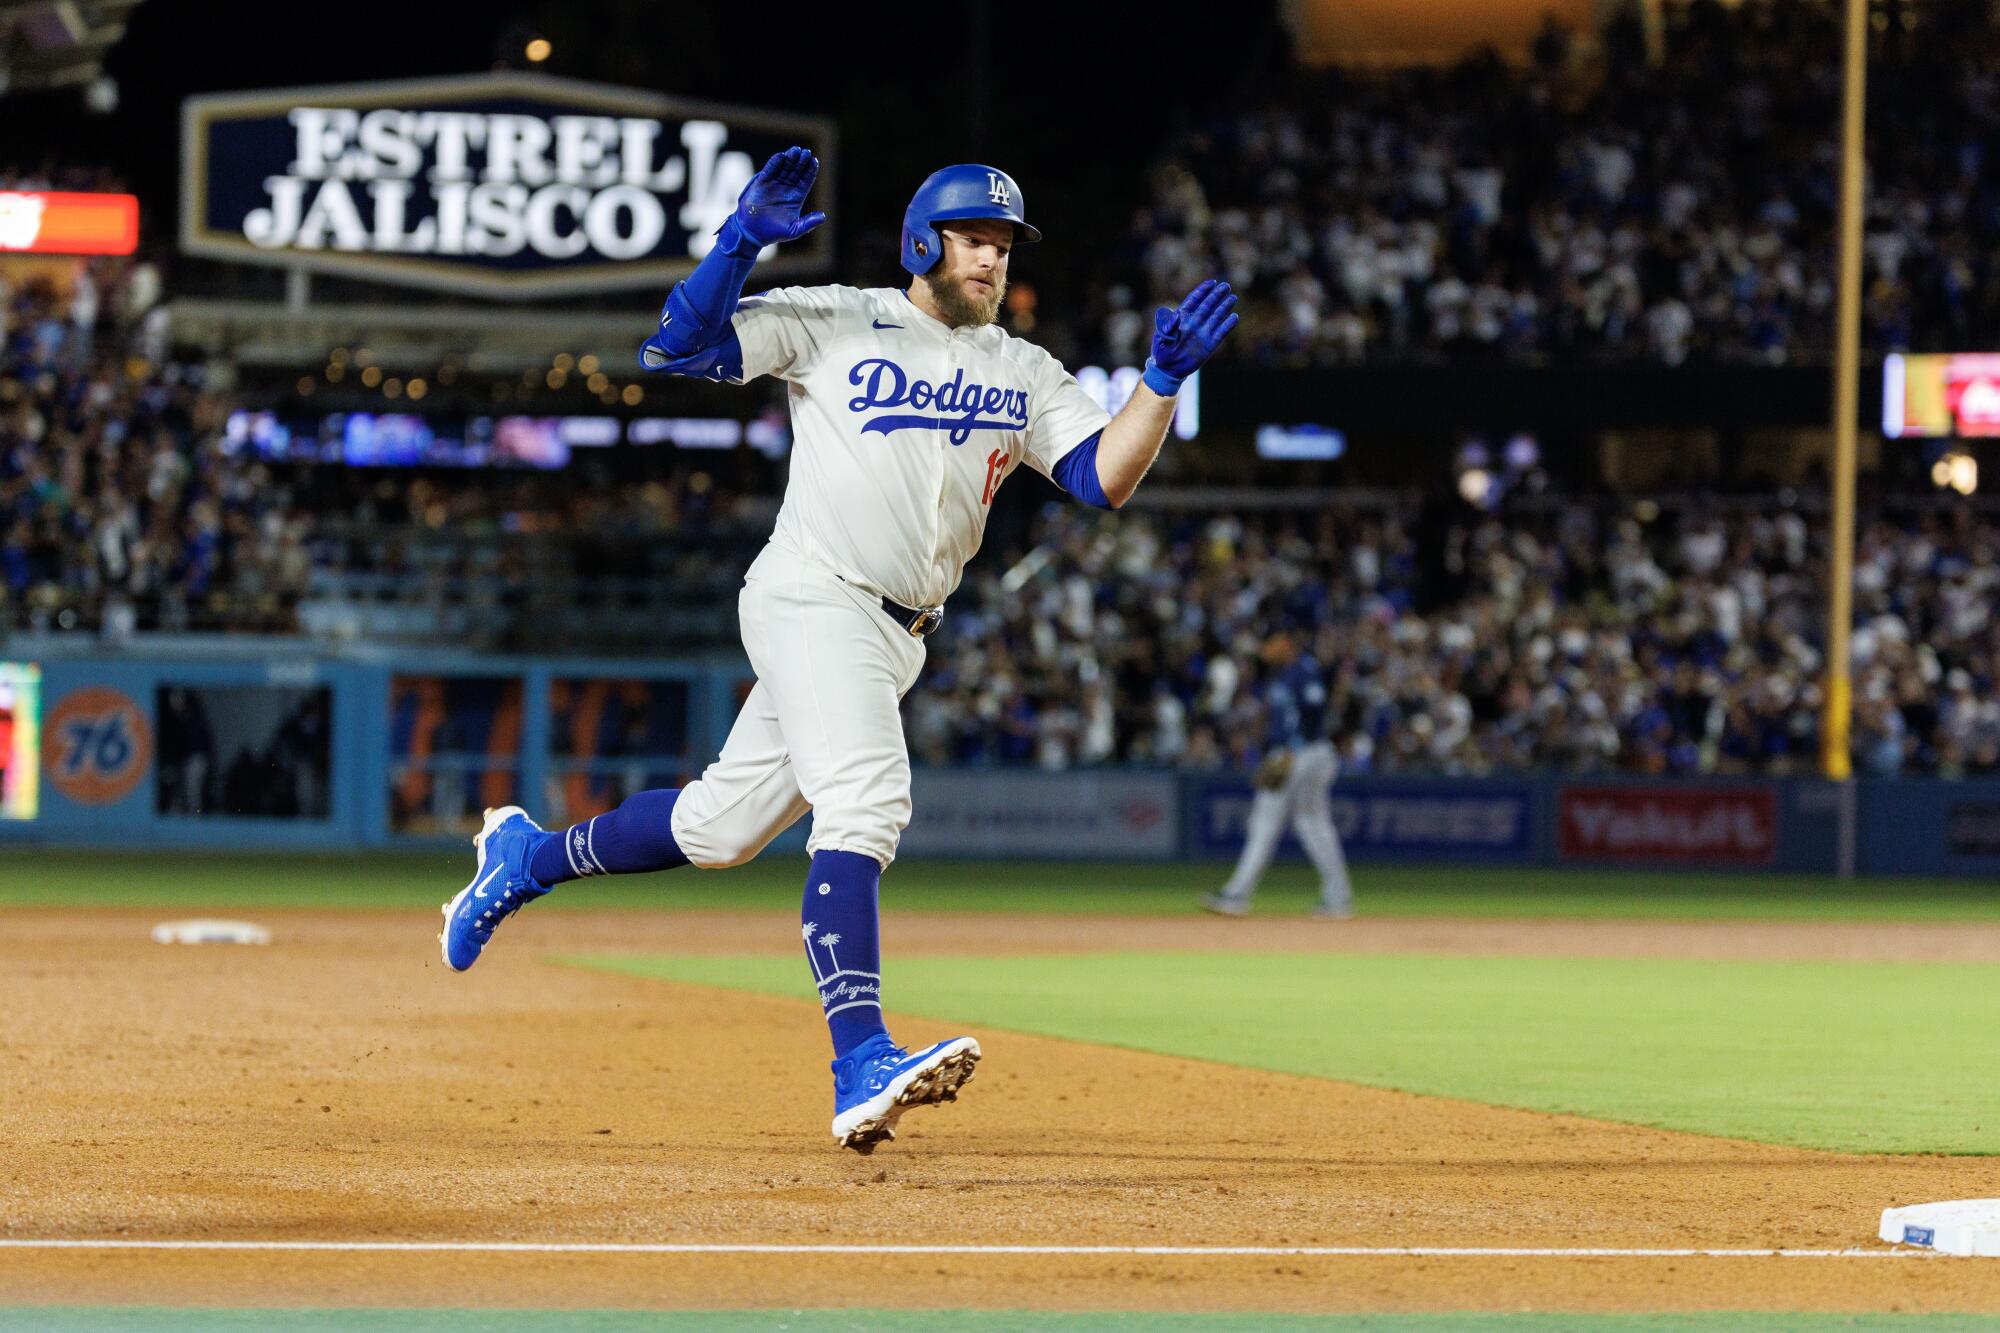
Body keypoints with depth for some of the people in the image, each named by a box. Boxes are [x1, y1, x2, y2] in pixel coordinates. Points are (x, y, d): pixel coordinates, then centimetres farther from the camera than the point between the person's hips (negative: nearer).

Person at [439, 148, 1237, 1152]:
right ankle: (861, 1066, -37)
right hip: (813, 603, -7)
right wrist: (743, 239, -20)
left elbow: (1105, 477, 2)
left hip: (896, 637, 7)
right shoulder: (834, 324, -1)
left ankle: (528, 856, 37)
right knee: (863, 804, -26)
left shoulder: (1025, 376, 14)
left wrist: (1164, 381, -11)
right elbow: (680, 346, -8)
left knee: (721, 828, 13)